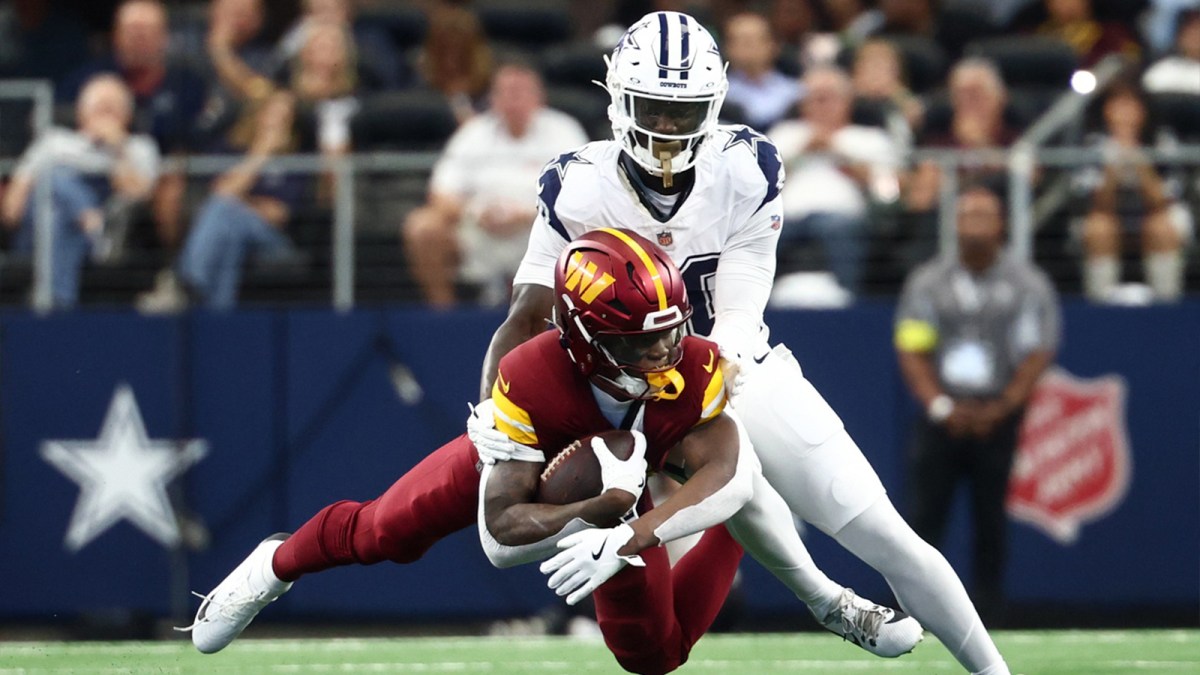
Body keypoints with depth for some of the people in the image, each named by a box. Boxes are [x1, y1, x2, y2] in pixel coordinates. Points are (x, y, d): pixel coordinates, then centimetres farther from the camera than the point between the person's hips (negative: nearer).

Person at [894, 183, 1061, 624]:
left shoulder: (1028, 285, 4)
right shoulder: (928, 282, 8)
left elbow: (1037, 356, 0)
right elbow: (911, 349, 4)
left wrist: (1000, 410, -10)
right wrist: (939, 405, -10)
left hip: (997, 418, -1)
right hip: (941, 417, 1)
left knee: (990, 519, -1)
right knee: (925, 515, -8)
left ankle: (987, 612, 3)